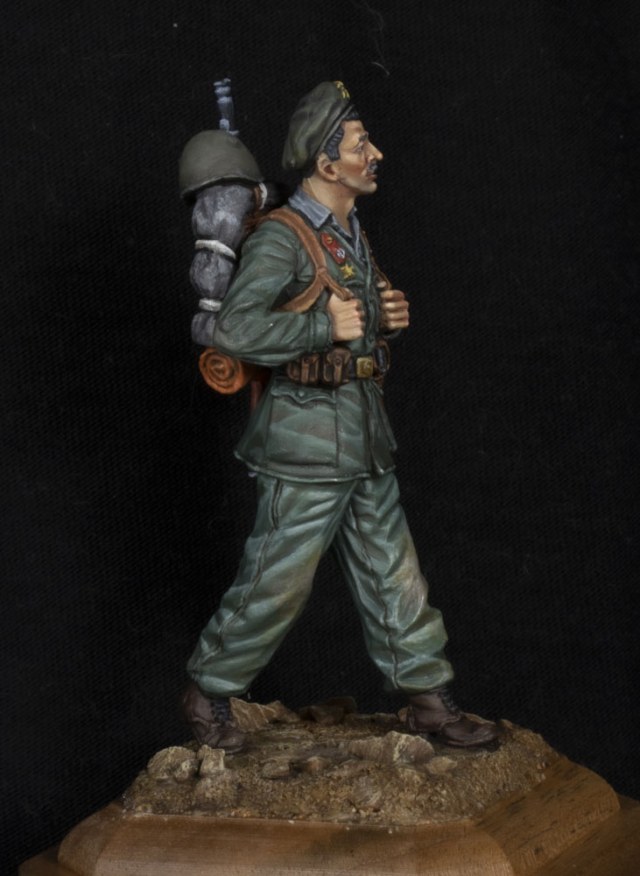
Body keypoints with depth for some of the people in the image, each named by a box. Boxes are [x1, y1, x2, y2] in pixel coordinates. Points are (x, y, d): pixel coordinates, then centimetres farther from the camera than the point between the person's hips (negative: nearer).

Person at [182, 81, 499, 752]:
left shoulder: (351, 235, 13)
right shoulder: (280, 238, -15)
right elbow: (235, 330, -28)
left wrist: (388, 317, 4)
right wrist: (326, 328, -23)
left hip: (364, 443, 8)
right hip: (307, 448, -8)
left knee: (393, 576, 12)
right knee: (275, 585, 2)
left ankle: (428, 700, 22)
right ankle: (209, 693, 21)